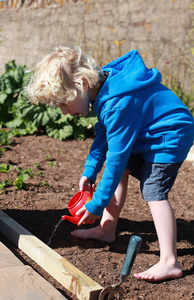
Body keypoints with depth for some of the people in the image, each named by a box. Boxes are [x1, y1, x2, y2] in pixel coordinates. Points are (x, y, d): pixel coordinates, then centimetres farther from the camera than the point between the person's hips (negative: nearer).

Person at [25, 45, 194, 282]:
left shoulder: (118, 105, -33)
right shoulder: (102, 89, -3)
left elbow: (117, 156, -29)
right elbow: (103, 134, 12)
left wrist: (97, 204, -21)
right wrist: (89, 172, 9)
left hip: (171, 136, -10)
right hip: (145, 135, 10)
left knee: (153, 191, -18)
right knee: (121, 169, 14)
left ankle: (169, 263, -18)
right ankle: (107, 229, 25)